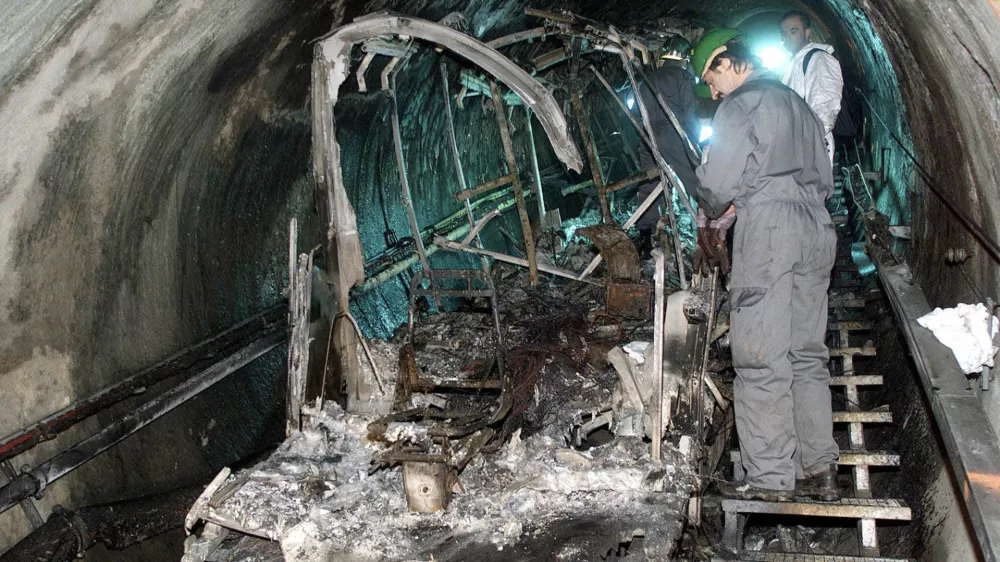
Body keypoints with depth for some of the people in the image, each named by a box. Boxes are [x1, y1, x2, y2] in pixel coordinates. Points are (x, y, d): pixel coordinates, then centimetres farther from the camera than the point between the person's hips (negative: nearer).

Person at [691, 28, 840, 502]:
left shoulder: (741, 104, -2)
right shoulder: (799, 106, 23)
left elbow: (717, 181, -11)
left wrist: (713, 209, 11)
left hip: (767, 230, -8)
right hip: (816, 231, 8)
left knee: (762, 357, -6)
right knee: (806, 353, 11)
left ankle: (771, 477, -3)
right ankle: (819, 470, 14)